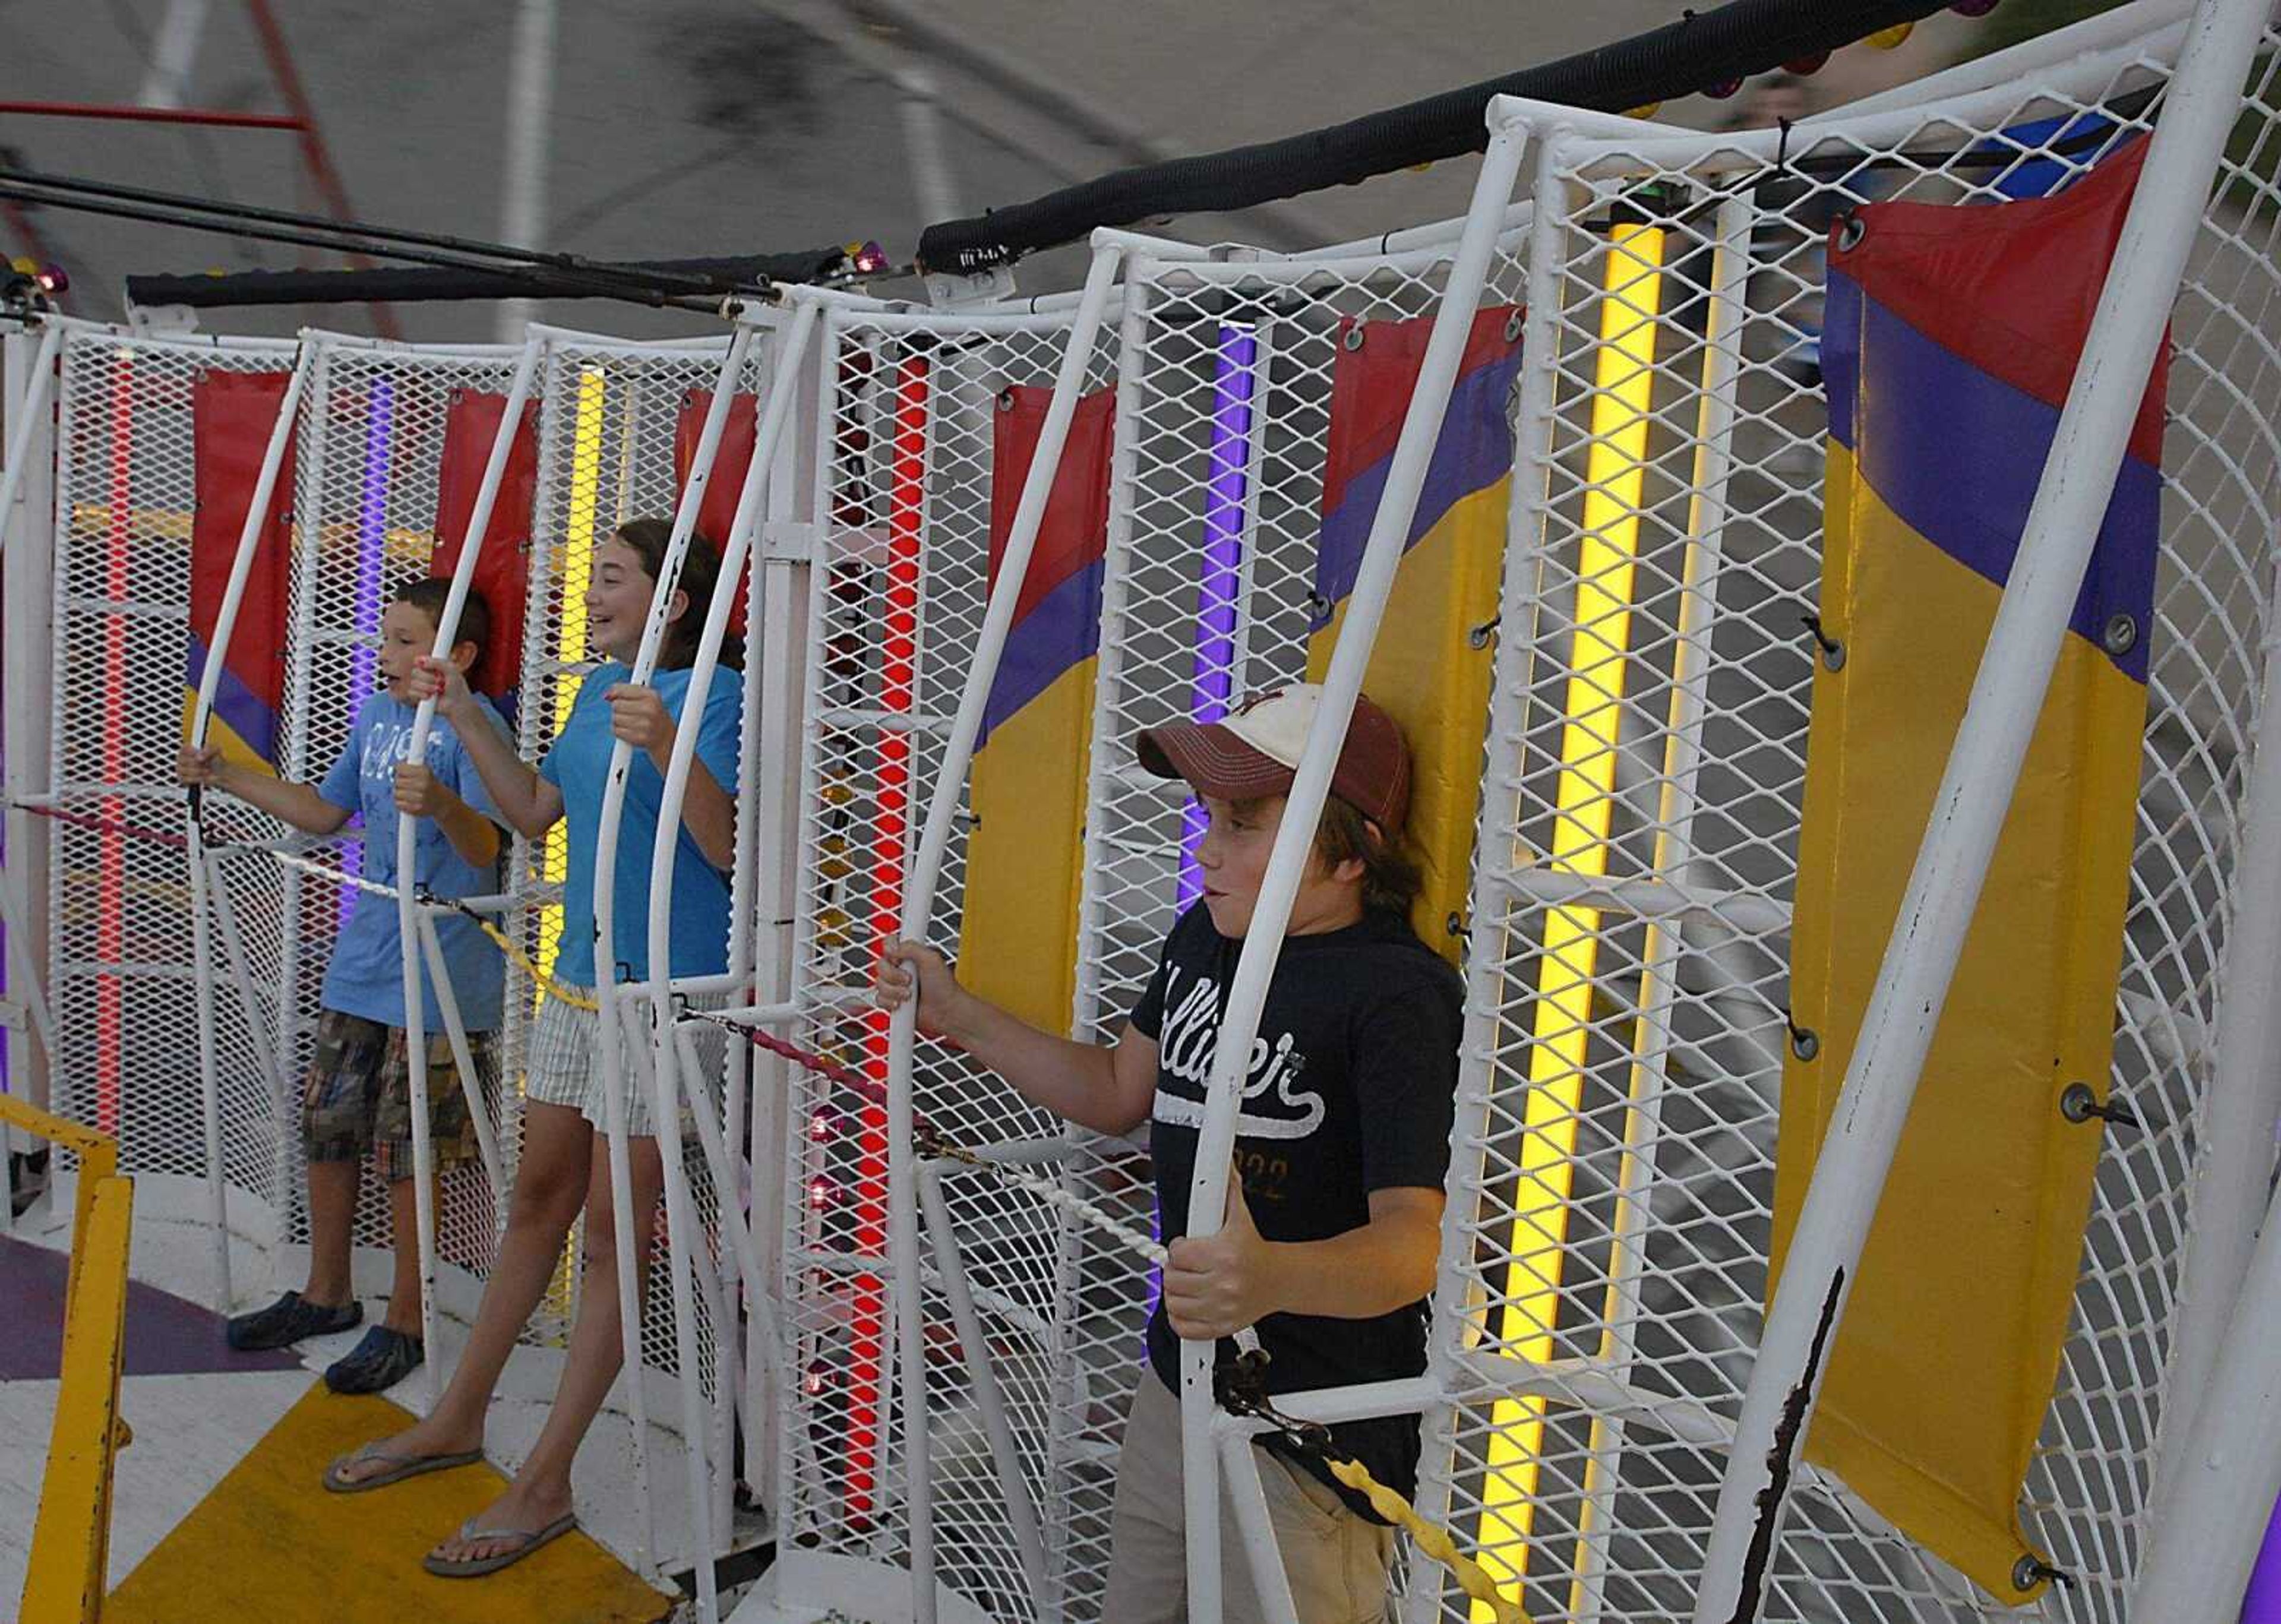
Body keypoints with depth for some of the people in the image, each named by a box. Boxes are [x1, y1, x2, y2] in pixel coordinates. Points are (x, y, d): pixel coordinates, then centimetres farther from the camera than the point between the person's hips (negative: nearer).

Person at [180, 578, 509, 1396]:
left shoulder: (471, 725, -15)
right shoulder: (373, 716, 10)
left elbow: (487, 845, -27)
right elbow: (325, 810, 23)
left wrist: (442, 805, -47)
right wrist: (225, 776, 19)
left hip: (437, 977, -8)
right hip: (359, 967, 8)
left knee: (409, 1153, 2)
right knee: (326, 1129, 16)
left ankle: (404, 1323, 17)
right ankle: (326, 1293, 34)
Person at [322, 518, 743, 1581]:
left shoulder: (715, 695, -13)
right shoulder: (599, 687, 12)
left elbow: (728, 845, -22)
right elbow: (536, 811, 20)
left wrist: (664, 747, -36)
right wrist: (464, 719, 14)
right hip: (577, 980, 8)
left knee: (615, 1227, 2)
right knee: (538, 1199, 19)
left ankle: (545, 1484, 12)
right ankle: (458, 1422, 34)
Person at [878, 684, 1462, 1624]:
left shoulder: (1401, 992, -22)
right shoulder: (1202, 937, 3)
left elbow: (1412, 1239, -29)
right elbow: (1118, 1094, 16)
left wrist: (1272, 1278, -49)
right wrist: (956, 1015, 10)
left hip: (1313, 1443, -7)